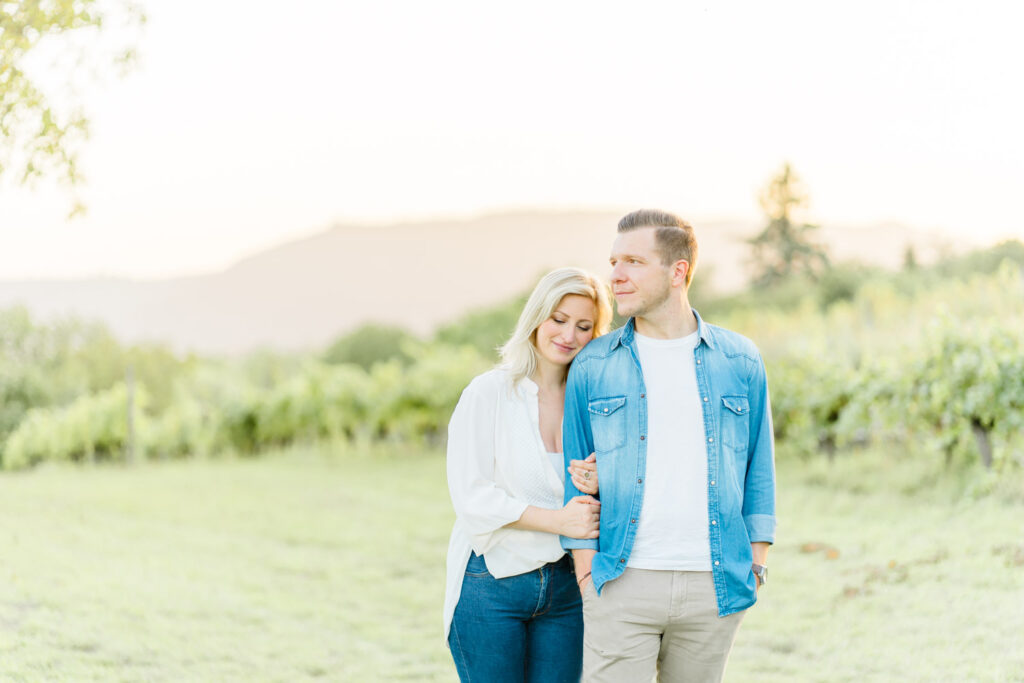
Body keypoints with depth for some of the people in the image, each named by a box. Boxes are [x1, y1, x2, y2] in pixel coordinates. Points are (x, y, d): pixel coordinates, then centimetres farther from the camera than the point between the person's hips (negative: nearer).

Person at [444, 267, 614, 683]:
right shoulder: (488, 393, -5)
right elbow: (471, 495, -12)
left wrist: (596, 488, -13)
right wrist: (558, 520, -20)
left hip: (567, 586, 4)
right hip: (492, 582, -4)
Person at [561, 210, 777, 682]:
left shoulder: (740, 362, 6)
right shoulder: (592, 367, 4)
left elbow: (759, 468, 11)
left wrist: (756, 563, 6)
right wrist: (586, 568, 0)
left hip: (714, 587, 1)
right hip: (622, 586, -1)